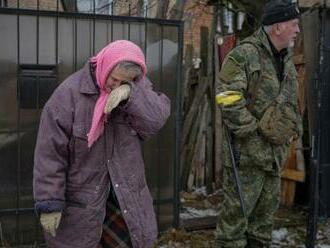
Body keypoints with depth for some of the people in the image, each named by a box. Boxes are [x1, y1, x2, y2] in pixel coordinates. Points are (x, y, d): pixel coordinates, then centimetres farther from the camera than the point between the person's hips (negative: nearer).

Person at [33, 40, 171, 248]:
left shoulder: (137, 88, 0)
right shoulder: (69, 93, -14)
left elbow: (157, 119, -16)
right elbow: (50, 152, -13)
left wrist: (130, 93, -29)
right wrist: (50, 204, -13)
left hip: (127, 195, 4)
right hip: (80, 197, -3)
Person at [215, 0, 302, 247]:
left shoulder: (287, 61, 15)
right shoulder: (244, 55, -12)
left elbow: (293, 103, 24)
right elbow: (228, 98, -20)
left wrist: (295, 129, 11)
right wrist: (253, 131, -17)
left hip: (276, 152, 8)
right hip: (247, 151, -8)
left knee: (266, 210, 16)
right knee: (237, 210, -1)